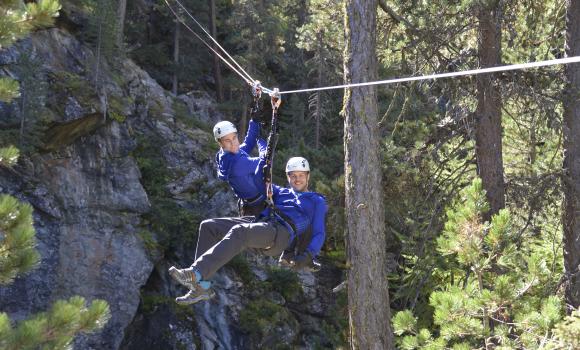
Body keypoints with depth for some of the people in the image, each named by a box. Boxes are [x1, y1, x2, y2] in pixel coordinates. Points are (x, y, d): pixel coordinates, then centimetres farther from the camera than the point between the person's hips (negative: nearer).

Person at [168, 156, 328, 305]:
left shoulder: (317, 202, 21)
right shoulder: (281, 192, 35)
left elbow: (319, 234, 9)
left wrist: (308, 255, -9)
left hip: (281, 233, -7)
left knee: (238, 232, -37)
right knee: (208, 226, -12)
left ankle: (195, 274, -52)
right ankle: (202, 287, -19)